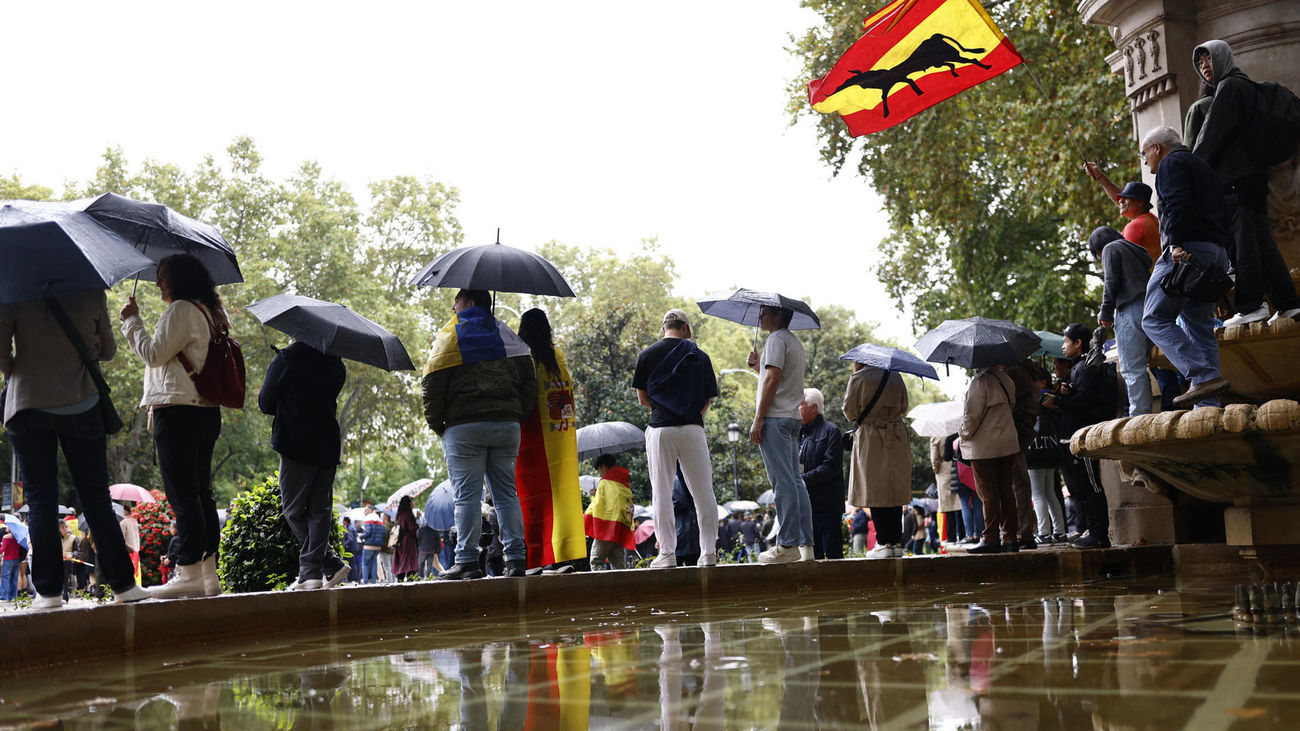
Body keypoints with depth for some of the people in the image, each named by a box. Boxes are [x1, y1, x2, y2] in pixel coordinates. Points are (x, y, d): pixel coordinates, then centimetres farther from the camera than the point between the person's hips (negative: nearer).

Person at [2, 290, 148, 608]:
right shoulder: (91, 295, -2)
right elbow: (107, 351, 7)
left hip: (28, 406, -1)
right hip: (81, 406, 1)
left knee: (40, 500, 6)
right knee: (96, 496, 8)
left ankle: (48, 590, 4)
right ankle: (123, 584, 8)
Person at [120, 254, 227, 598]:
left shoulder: (180, 310, -8)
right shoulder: (211, 312, 20)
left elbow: (154, 353, -10)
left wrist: (132, 320, 1)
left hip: (178, 412, -9)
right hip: (207, 411, 9)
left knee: (181, 492, -9)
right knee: (200, 491, 9)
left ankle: (189, 573, -10)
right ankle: (209, 574, 9)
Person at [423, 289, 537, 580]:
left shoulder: (449, 335, 2)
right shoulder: (507, 334, 16)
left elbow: (433, 385, -4)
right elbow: (529, 382, 11)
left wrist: (436, 424, 5)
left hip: (464, 428, -4)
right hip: (506, 425, 4)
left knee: (467, 496, -3)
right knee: (507, 493, 8)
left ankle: (467, 560, -6)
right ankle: (515, 557, 3)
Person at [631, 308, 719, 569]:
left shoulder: (647, 355, 4)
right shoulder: (700, 356, 6)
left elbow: (642, 398, 7)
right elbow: (708, 399, 8)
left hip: (660, 430, -1)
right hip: (693, 430, 1)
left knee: (662, 493, 3)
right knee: (703, 493, 7)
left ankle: (667, 552, 0)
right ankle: (709, 552, 8)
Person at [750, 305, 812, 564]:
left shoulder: (776, 339, -8)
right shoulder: (794, 342, 22)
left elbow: (773, 380, -17)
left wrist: (758, 420, -17)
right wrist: (758, 365, 21)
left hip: (775, 418, -10)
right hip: (792, 418, 10)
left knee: (783, 483, -10)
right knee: (795, 481, 8)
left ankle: (787, 545, -9)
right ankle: (806, 545, 8)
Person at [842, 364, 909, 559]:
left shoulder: (858, 379, -7)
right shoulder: (896, 377, 7)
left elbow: (850, 413, -4)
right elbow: (904, 408, 14)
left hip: (871, 441, -5)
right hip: (898, 441, 5)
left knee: (876, 493, 0)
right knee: (895, 491, 10)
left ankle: (884, 543, -3)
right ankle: (897, 542, 10)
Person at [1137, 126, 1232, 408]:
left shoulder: (1171, 163, 2)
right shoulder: (1201, 165, 30)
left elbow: (1177, 204, -17)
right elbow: (1220, 211, 25)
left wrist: (1175, 244, -23)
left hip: (1187, 250, -9)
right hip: (1217, 252, 9)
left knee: (1155, 319, -9)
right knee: (1200, 328, 6)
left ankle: (1204, 377, -24)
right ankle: (1208, 404, -1)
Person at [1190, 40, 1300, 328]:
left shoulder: (1229, 86, -5)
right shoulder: (1246, 86, 25)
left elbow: (1212, 133, -12)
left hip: (1235, 177, -10)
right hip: (1252, 173, 10)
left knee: (1241, 237, -11)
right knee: (1260, 237, 8)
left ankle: (1251, 304, -14)